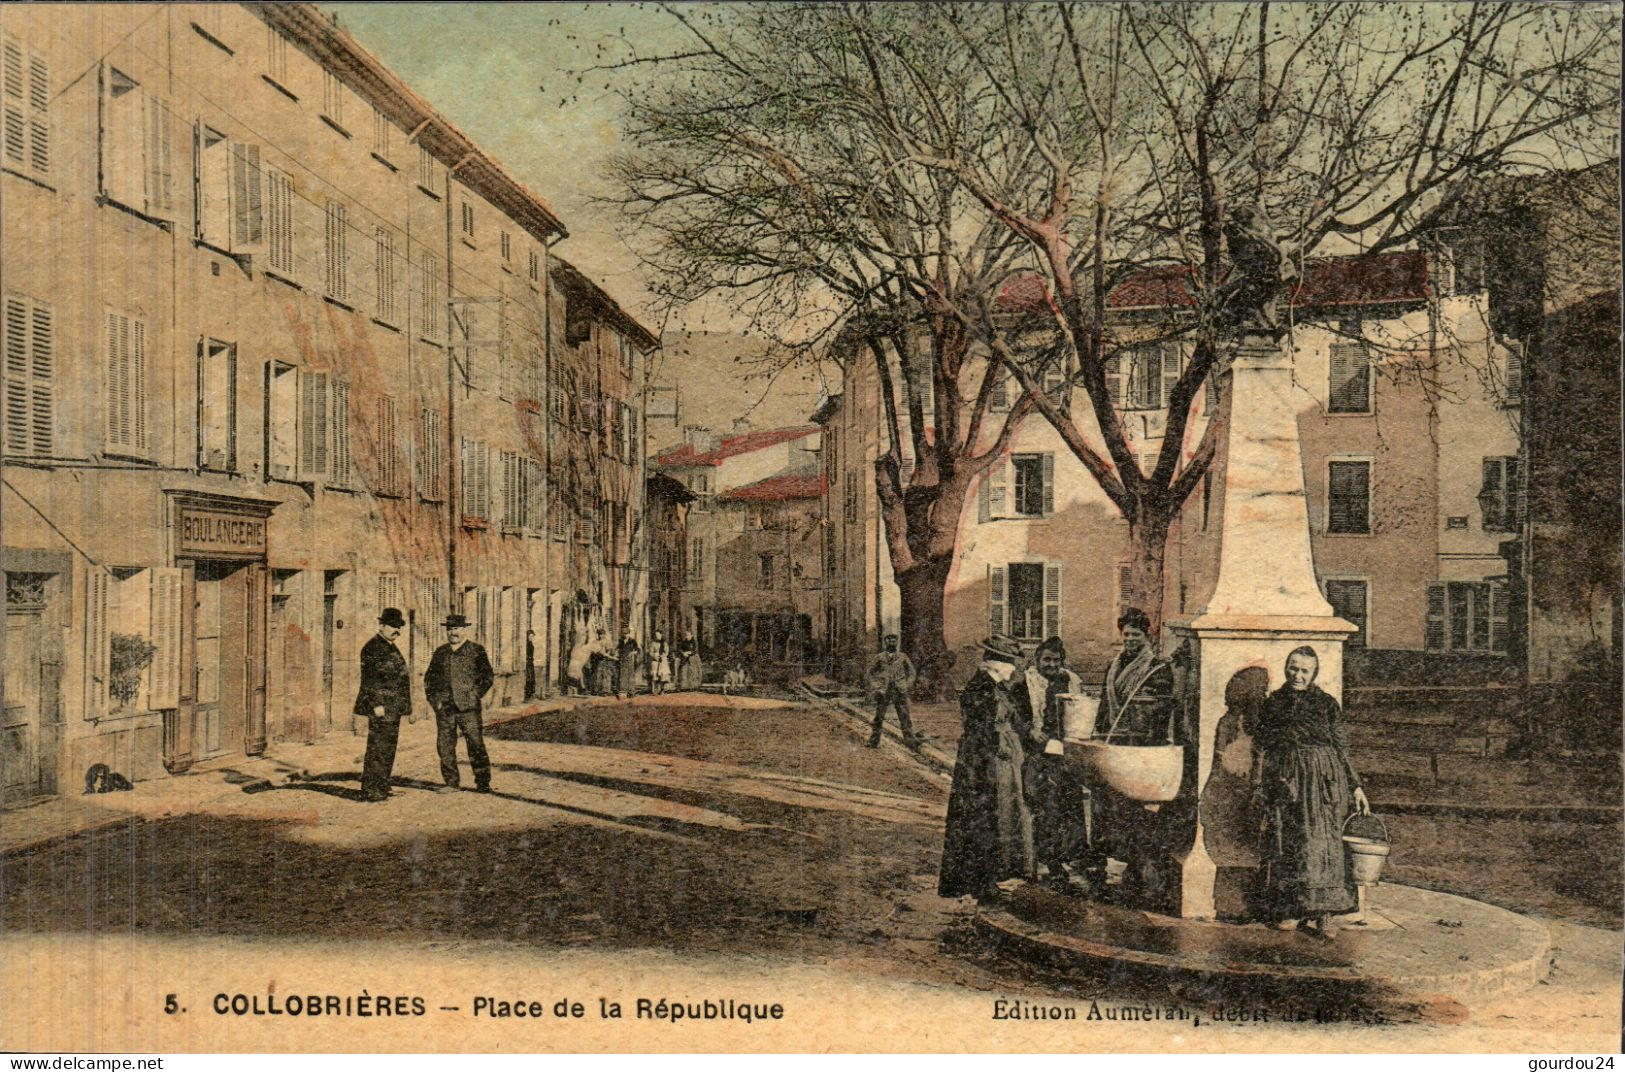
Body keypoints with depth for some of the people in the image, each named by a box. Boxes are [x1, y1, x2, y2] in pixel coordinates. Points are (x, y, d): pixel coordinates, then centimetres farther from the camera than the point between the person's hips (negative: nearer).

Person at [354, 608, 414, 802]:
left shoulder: (391, 647, 19)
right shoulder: (372, 647, -9)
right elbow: (369, 679, -16)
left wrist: (406, 708, 23)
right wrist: (376, 704, -21)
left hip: (393, 709, 10)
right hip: (381, 707, -10)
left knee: (388, 749, 12)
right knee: (377, 749, -8)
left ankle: (381, 789, 19)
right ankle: (370, 792, -5)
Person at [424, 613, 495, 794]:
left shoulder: (477, 651, 3)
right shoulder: (440, 652, 14)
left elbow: (488, 677, 0)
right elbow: (429, 678, 19)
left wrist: (474, 696, -7)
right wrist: (434, 699, 7)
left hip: (468, 708, -4)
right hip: (444, 708, 4)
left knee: (476, 745, -4)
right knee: (444, 746, 4)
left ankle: (483, 783, 2)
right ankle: (451, 782, 16)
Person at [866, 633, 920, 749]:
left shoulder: (902, 657, 7)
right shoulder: (879, 658, 4)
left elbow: (911, 671, 14)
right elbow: (871, 672, 9)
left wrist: (908, 684, 1)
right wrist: (874, 689, 1)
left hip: (900, 692, 1)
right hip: (883, 692, -1)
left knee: (904, 717, -3)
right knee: (879, 717, 3)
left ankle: (910, 740, -2)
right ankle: (874, 742, 11)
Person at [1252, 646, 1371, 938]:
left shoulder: (1327, 704, 7)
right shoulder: (1273, 703, 10)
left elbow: (1341, 749, 9)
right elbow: (1260, 747, 10)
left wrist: (1355, 787, 5)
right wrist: (1258, 784, 2)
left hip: (1324, 781, -1)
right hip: (1286, 781, 1)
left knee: (1323, 842, -8)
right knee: (1286, 842, -1)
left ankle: (1324, 912, -6)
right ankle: (1287, 910, 6)